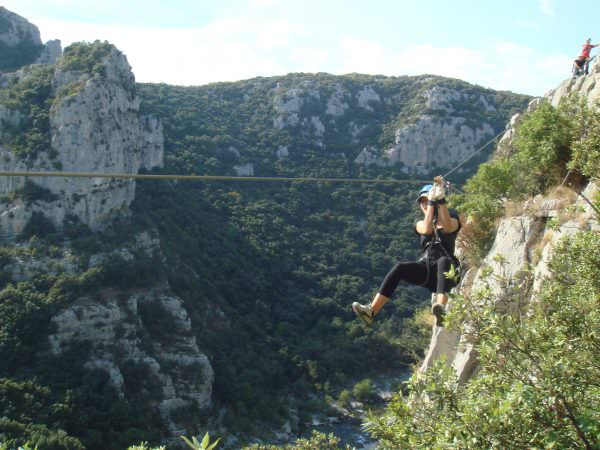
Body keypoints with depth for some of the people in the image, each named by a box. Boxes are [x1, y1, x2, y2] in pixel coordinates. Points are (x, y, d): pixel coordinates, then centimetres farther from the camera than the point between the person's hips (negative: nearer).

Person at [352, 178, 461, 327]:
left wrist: (441, 200, -21)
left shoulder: (452, 219, 13)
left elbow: (447, 228, -15)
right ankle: (371, 311, -41)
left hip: (447, 270, -2)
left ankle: (441, 309, -65)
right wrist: (431, 202, -12)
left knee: (444, 261, -40)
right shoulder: (420, 224, 20)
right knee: (399, 268, -29)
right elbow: (427, 229, -7)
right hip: (425, 268, 3)